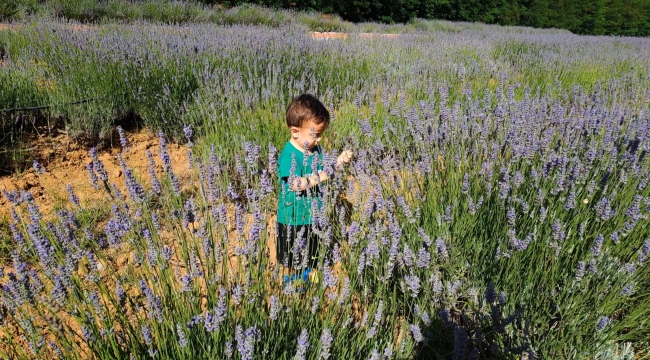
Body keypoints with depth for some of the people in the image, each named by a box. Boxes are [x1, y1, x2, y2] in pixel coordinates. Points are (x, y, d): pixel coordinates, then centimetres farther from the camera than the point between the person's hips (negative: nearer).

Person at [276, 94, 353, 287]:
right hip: (293, 218, -7)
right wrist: (319, 177, -33)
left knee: (311, 253, 26)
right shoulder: (289, 155, -24)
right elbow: (295, 184, -31)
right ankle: (289, 280, 39)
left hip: (313, 215, 7)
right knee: (290, 258, 17)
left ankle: (309, 275, 48)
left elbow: (324, 173, 7)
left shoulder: (316, 149, 0)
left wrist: (339, 162, -8)